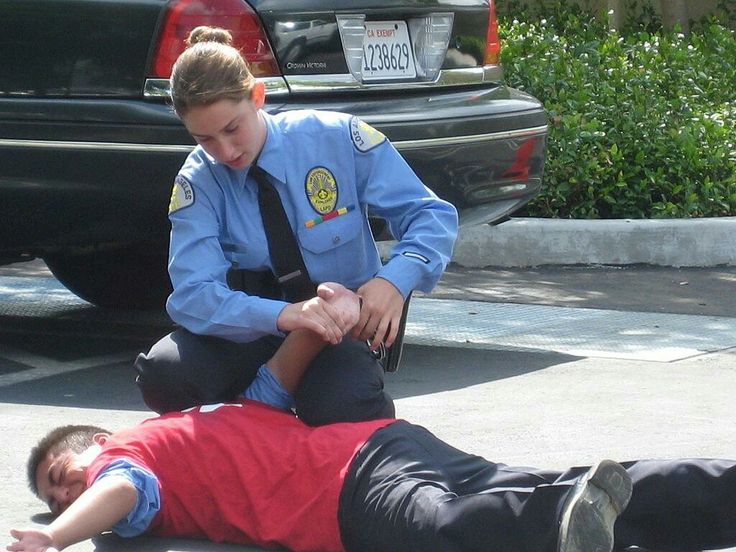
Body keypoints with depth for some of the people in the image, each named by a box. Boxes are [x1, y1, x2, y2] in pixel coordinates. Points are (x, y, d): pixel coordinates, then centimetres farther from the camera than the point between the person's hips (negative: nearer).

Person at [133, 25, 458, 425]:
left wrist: (394, 280, -29)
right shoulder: (197, 182, -7)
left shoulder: (337, 138, -10)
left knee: (340, 409, -37)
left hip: (339, 331, -2)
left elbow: (432, 216, -8)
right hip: (253, 331, 2)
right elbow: (192, 294, -20)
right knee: (163, 375, -30)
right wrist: (282, 315, -39)